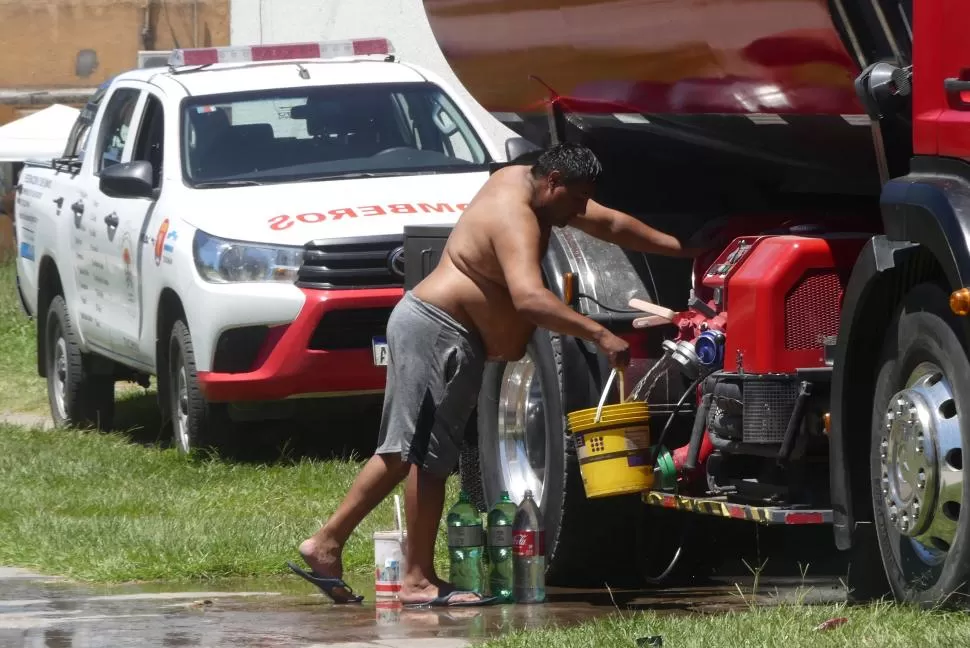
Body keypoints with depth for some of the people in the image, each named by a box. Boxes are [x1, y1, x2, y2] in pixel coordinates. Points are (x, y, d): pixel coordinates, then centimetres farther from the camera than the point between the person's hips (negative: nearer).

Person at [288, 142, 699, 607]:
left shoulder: (522, 182, 11)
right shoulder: (515, 218, -20)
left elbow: (609, 224, 18)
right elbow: (529, 298, -36)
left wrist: (682, 250, 17)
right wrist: (599, 335, -38)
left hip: (424, 323, 11)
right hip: (435, 329, -11)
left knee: (404, 451, 14)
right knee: (430, 453, -8)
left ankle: (326, 542, 17)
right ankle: (418, 580, -6)